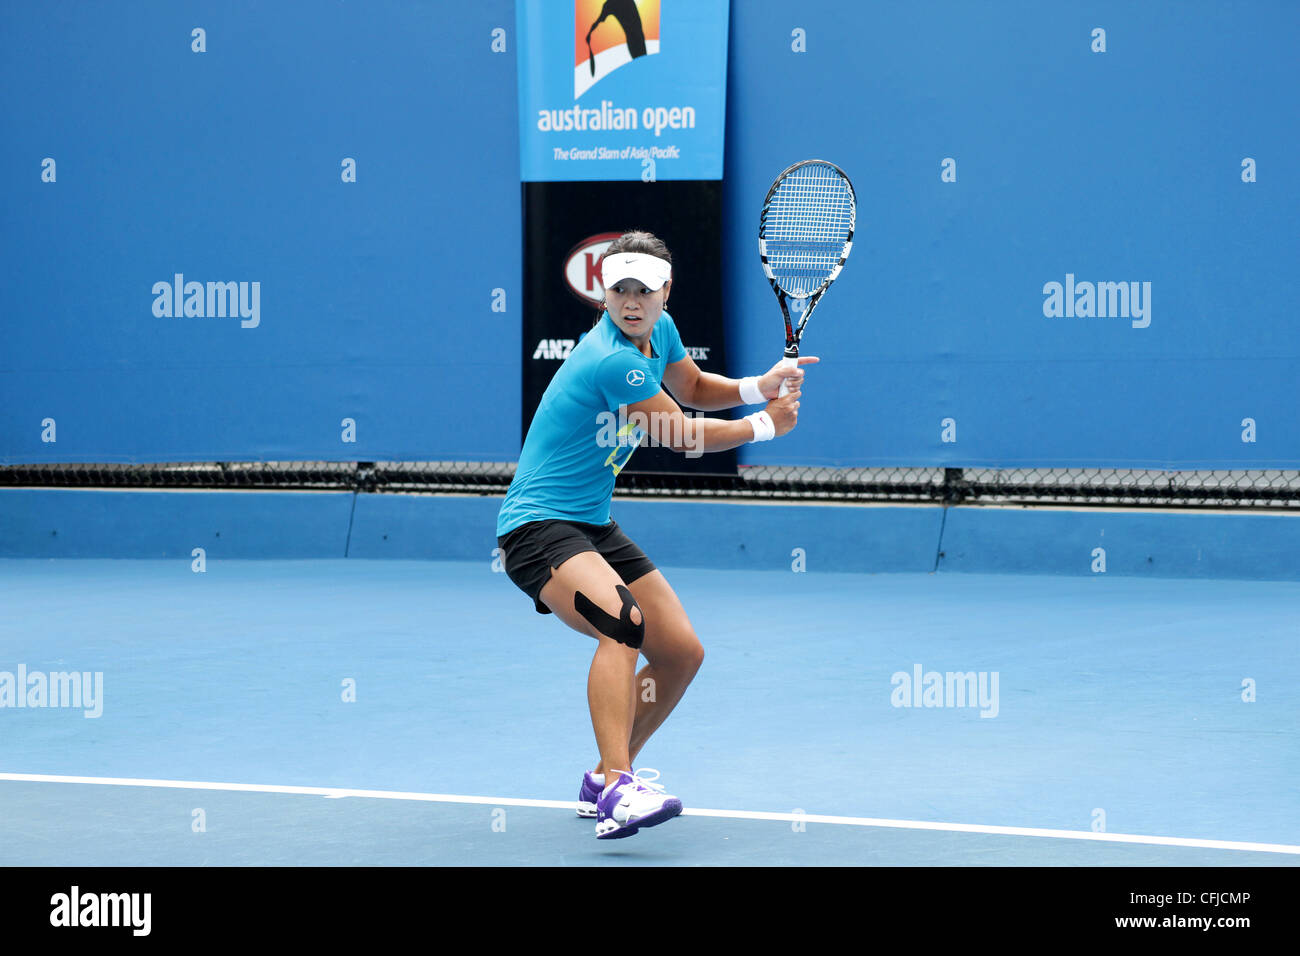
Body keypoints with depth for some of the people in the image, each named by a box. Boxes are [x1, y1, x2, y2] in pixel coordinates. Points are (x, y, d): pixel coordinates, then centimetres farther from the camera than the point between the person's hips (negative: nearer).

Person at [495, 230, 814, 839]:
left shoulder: (658, 330, 3)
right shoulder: (612, 361, -25)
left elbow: (693, 388, 23)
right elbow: (684, 437, -12)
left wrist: (759, 386, 3)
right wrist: (767, 426, 2)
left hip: (594, 525, 10)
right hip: (538, 525, -10)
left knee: (681, 653, 9)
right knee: (624, 623, -35)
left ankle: (604, 780, 25)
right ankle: (618, 792, -45)